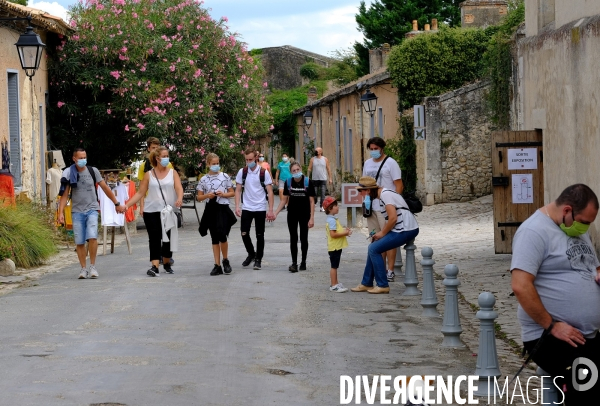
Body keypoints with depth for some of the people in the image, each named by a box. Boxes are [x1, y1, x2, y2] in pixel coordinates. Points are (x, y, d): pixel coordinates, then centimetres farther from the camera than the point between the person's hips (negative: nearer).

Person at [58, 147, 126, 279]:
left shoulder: (93, 171, 2)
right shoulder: (69, 174, 0)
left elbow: (105, 188, 10)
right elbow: (64, 195, 0)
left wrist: (117, 204, 13)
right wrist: (61, 212, -11)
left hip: (91, 209, 0)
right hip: (77, 211, 1)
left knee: (92, 237, -18)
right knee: (79, 242, 0)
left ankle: (92, 266, -5)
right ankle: (84, 268, 12)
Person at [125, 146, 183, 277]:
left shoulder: (172, 173, 7)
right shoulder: (149, 175, 5)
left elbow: (179, 188, -5)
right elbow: (140, 193, 5)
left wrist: (179, 198, -28)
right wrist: (127, 205, -4)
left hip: (168, 211, 1)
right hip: (151, 212, -1)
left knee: (168, 238, 8)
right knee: (154, 238, -7)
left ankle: (166, 263, 26)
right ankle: (155, 266, -13)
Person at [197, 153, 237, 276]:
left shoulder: (225, 177, 2)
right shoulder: (204, 179, 4)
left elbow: (232, 193, 7)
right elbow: (199, 197, 7)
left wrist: (223, 194, -11)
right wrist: (207, 196, -12)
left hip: (223, 209, -2)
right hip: (211, 209, 2)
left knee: (222, 236, -12)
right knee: (214, 239, 5)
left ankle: (225, 260, 12)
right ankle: (217, 266, 8)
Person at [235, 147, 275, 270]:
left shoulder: (264, 173, -5)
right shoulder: (242, 172, 1)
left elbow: (270, 192, -4)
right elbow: (238, 190, 6)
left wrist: (271, 210, -9)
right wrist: (237, 206, -6)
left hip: (260, 209, -2)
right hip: (246, 208, 2)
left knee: (260, 235, 3)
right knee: (244, 233, -3)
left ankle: (258, 259, 15)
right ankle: (251, 254, 21)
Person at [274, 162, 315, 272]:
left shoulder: (308, 182, -11)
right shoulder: (288, 182, -3)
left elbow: (312, 201, -8)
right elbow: (284, 200, 5)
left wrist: (312, 218, -13)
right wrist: (275, 213, -3)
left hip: (304, 214, -2)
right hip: (292, 214, 2)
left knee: (303, 238, 9)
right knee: (293, 238, 2)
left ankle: (303, 262, 22)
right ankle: (294, 263, 3)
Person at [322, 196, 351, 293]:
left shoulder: (333, 219, 14)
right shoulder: (332, 220, -19)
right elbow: (333, 234, -25)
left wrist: (344, 230, 7)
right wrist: (344, 233, -19)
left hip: (336, 247, 10)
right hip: (334, 247, -10)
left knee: (335, 266, 17)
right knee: (334, 266, -5)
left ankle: (336, 283, 25)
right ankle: (334, 285, -2)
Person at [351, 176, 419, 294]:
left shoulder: (385, 195, -15)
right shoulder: (383, 194, 16)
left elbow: (393, 218, -22)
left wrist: (382, 233, -10)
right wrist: (380, 232, 9)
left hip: (406, 230, -10)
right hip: (402, 230, 10)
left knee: (374, 249, -8)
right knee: (374, 248, 16)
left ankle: (383, 286, -3)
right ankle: (366, 284, 23)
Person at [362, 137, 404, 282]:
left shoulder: (390, 163, -6)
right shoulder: (367, 163, 14)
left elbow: (399, 185, -9)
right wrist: (366, 198, 7)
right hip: (371, 207, 7)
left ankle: (390, 271, -3)